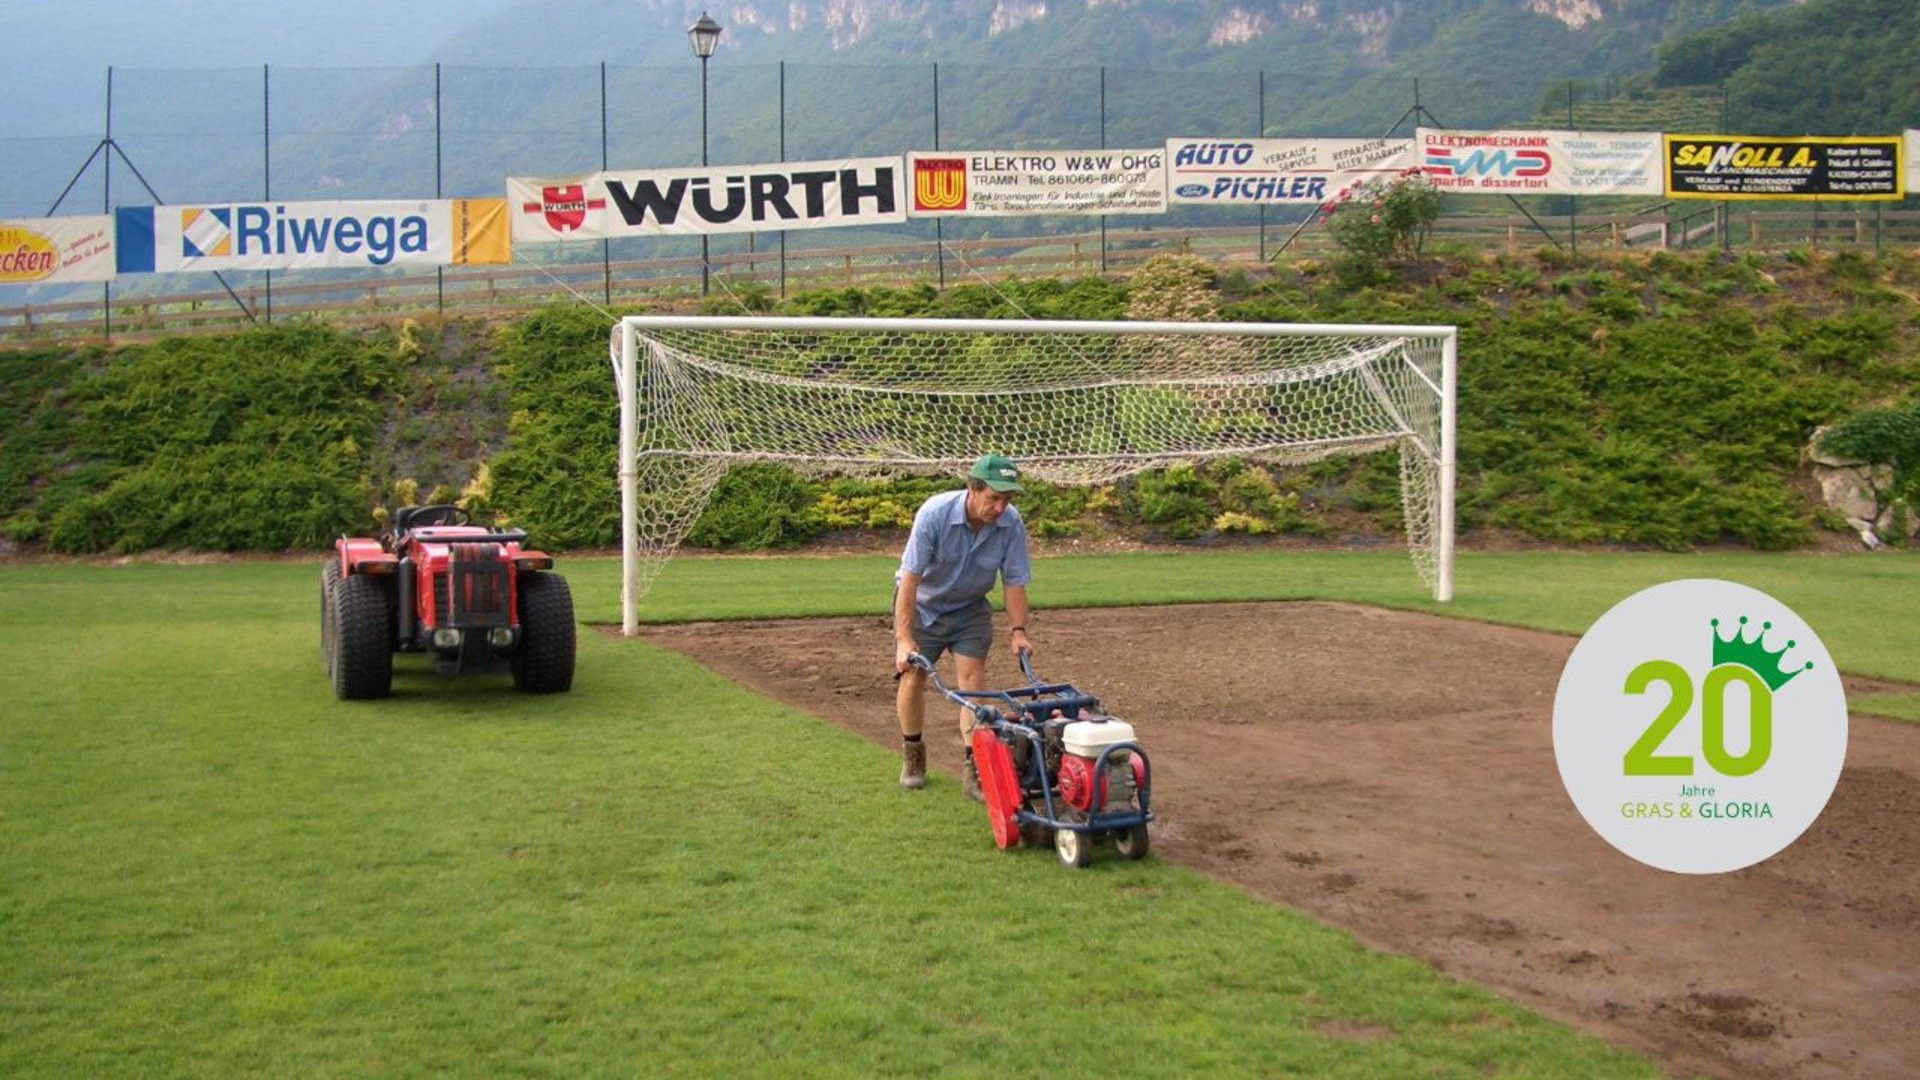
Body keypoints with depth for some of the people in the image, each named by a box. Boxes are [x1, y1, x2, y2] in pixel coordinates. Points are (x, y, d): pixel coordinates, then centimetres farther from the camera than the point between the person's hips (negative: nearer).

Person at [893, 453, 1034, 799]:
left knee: (972, 678, -11)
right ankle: (912, 754, 23)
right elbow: (910, 578, -30)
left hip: (970, 608, 2)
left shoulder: (1011, 523, -23)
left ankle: (975, 769, -10)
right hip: (923, 603, -2)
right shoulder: (934, 514, -32)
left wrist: (1019, 631, -18)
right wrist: (904, 638, -33)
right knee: (913, 678, -1)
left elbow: (1015, 582, -11)